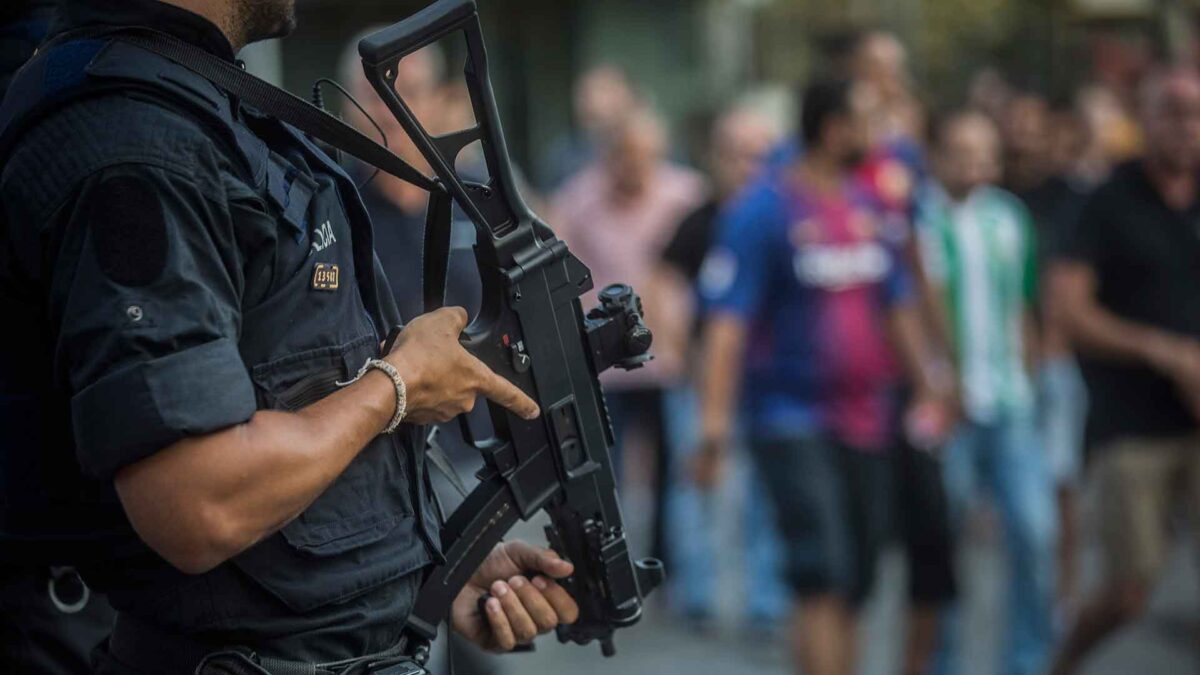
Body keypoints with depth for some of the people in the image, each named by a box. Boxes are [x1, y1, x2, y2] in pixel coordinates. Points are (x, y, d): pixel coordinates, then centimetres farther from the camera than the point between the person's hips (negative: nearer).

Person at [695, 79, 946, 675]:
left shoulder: (871, 206, 11)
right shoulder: (764, 209, -10)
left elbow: (898, 306, 21)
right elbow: (727, 319, -15)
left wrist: (926, 390, 20)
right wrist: (714, 419, -23)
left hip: (866, 420, 7)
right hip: (792, 419, -7)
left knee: (852, 585, 10)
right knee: (823, 580, -14)